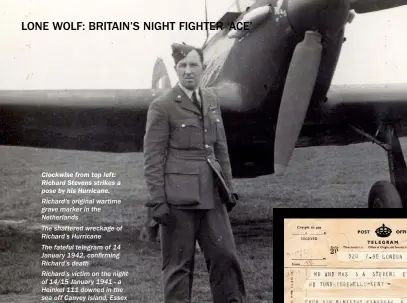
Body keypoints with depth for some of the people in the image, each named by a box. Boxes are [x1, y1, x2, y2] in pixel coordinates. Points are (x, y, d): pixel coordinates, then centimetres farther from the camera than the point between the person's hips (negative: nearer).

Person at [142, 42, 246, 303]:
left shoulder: (212, 100, 12)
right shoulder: (162, 106, -7)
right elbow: (153, 159, -8)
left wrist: (228, 188, 13)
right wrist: (157, 201, -11)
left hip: (211, 194, 6)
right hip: (178, 195, -5)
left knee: (226, 256, 6)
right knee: (179, 263, 3)